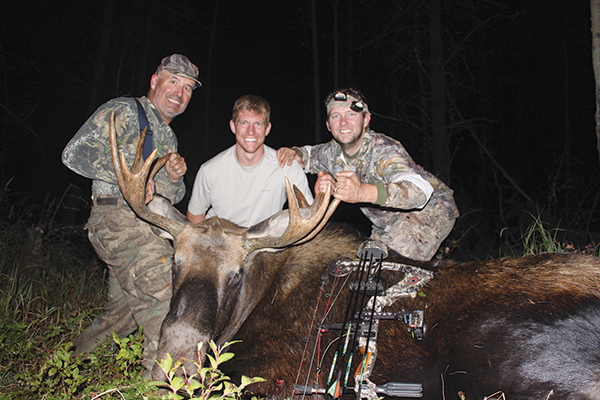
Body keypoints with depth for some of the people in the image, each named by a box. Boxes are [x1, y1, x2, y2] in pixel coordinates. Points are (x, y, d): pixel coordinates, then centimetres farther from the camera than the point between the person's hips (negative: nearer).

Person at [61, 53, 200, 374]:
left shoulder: (168, 136, 26)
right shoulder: (124, 111, -1)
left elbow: (172, 197, 26)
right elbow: (75, 153, -11)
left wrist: (175, 178, 2)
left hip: (147, 227, 9)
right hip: (120, 218, -9)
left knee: (123, 313, 15)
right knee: (170, 303, -20)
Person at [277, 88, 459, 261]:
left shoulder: (384, 150, -31)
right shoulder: (333, 151, -9)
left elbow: (419, 190, -50)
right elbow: (309, 154, 15)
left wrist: (362, 192, -66)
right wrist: (292, 152, -11)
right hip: (386, 221, 7)